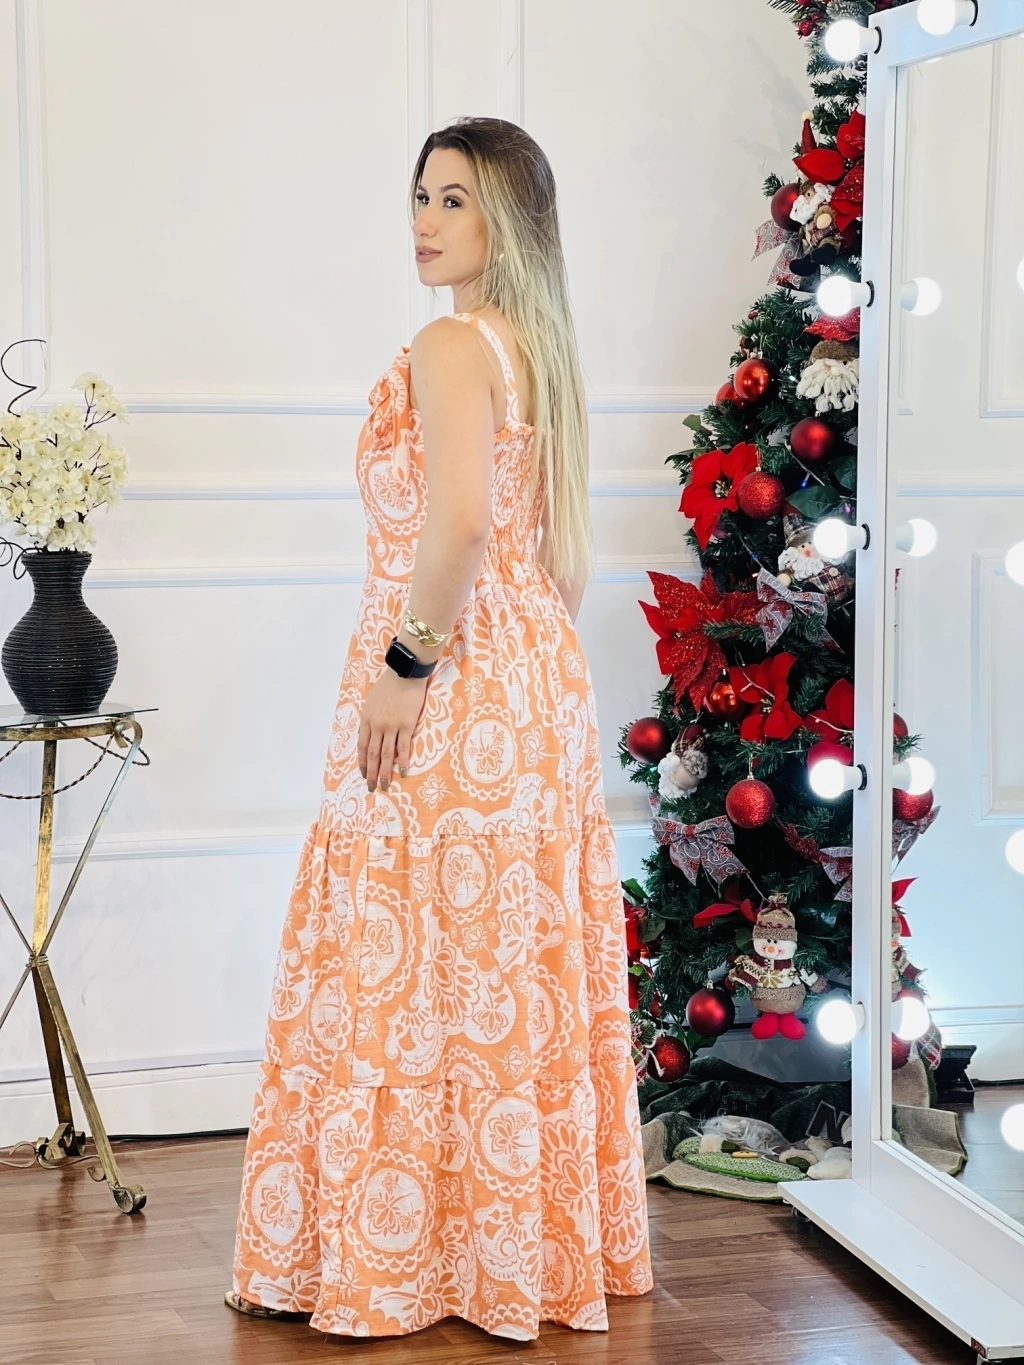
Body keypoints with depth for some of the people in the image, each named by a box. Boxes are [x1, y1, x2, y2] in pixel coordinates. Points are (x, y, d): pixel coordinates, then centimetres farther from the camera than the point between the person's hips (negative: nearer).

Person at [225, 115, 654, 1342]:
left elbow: (459, 518, -27)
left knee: (407, 972, -1)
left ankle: (380, 1260, 8)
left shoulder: (448, 346, -13)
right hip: (544, 683, 9)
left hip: (445, 684, -9)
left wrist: (405, 663, -20)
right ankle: (547, 1246, 22)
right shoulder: (541, 349, 14)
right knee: (522, 968, 13)